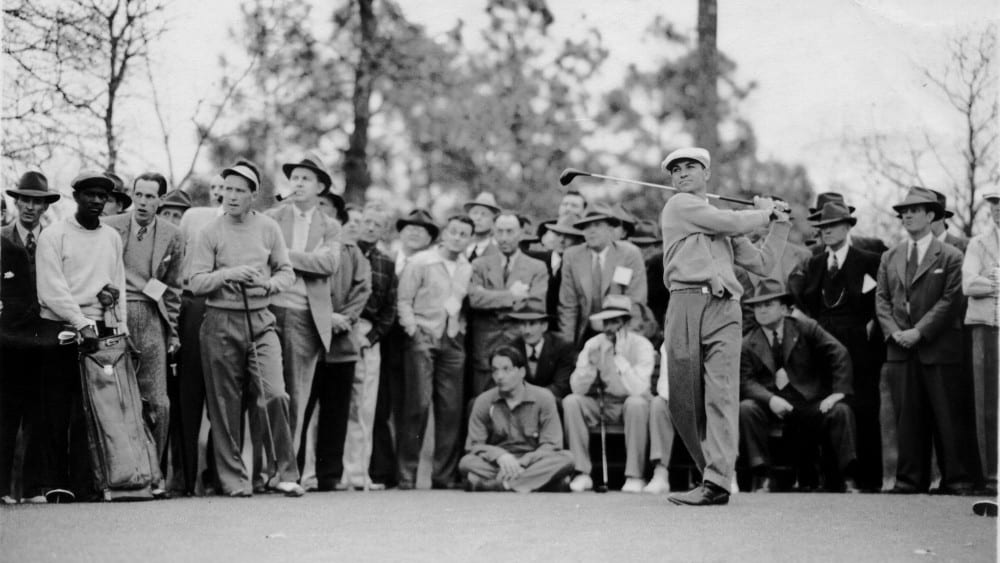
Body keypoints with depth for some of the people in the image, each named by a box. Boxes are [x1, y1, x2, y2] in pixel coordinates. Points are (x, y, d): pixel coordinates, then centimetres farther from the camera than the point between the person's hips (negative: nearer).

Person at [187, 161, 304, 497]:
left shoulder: (268, 228, 7)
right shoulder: (210, 233, 1)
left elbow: (287, 273, 11)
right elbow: (196, 283, -3)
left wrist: (267, 283, -9)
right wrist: (229, 274, -17)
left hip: (260, 321, 1)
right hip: (221, 322, -1)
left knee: (274, 395, -12)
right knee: (225, 404, 2)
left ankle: (286, 474, -3)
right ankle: (233, 478, 12)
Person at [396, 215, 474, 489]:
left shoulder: (467, 268, 13)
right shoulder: (420, 262, 0)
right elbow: (404, 300, -1)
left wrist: (461, 330, 3)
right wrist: (413, 331, -10)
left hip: (453, 342, 4)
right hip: (423, 338, -4)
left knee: (451, 408, 0)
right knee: (418, 404, -10)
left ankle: (444, 474, 7)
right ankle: (407, 474, -4)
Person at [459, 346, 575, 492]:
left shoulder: (543, 398, 0)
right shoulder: (483, 401, 4)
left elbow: (551, 446, -4)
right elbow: (474, 445, 1)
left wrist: (522, 462, -21)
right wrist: (500, 455, -20)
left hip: (533, 462, 0)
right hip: (497, 465, 0)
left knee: (566, 459, -31)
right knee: (467, 463, -30)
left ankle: (491, 484, -38)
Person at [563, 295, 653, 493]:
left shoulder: (641, 345, -14)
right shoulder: (593, 344, -5)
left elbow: (638, 389, -28)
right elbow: (577, 389, -12)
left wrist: (620, 357, -31)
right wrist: (591, 364, -28)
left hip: (627, 405, -3)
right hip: (599, 404, 3)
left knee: (637, 403, -36)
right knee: (571, 401, -23)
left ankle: (635, 476, -27)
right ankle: (582, 474, -19)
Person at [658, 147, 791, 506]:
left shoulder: (725, 222, 29)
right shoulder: (679, 206, 10)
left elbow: (762, 264, 28)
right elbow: (734, 224, 1)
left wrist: (780, 223, 25)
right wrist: (763, 213, 19)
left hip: (725, 309, 3)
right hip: (686, 304, -3)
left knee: (721, 394, -11)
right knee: (683, 398, -3)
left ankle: (717, 482, -19)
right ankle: (711, 471, 10)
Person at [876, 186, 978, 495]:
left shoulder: (950, 256, 1)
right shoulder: (890, 257, 15)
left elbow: (950, 301, -7)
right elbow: (881, 299, 11)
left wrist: (919, 331, -14)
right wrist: (893, 331, -5)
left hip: (939, 350, -4)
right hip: (900, 350, 4)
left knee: (948, 417, -1)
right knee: (907, 417, 5)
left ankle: (957, 479, 5)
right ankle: (911, 478, 10)